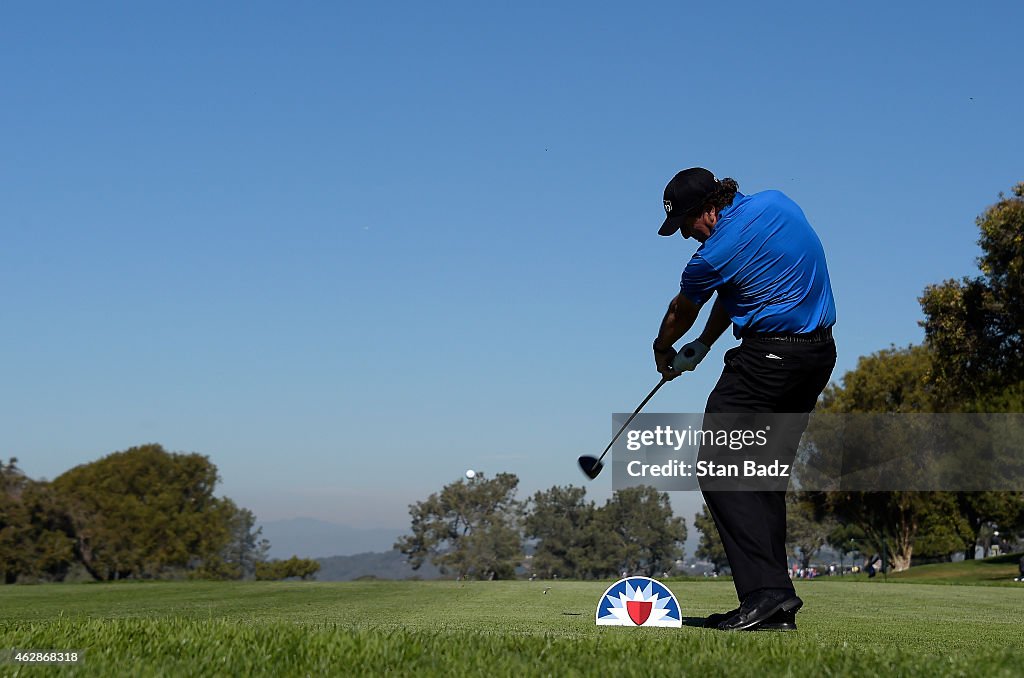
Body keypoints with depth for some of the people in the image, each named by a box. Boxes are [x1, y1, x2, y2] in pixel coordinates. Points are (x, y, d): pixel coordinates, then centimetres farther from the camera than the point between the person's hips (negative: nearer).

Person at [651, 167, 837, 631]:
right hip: (820, 354, 9)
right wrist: (703, 345, 20)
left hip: (768, 359, -9)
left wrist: (662, 351, 29)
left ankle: (766, 591, -17)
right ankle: (775, 607, 7)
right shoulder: (778, 203, 10)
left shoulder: (714, 255, -14)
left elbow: (681, 313, 9)